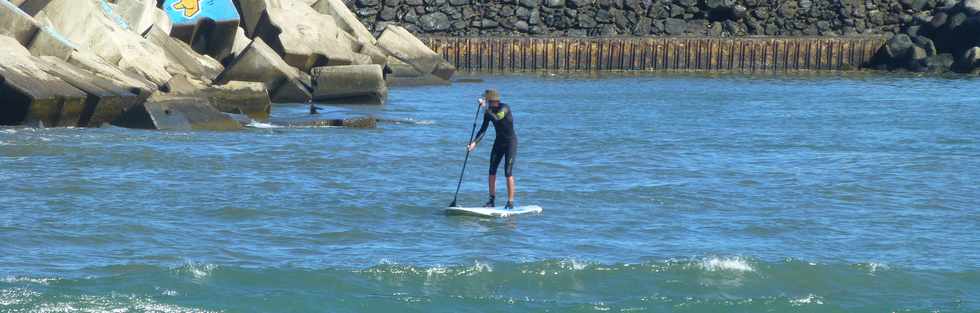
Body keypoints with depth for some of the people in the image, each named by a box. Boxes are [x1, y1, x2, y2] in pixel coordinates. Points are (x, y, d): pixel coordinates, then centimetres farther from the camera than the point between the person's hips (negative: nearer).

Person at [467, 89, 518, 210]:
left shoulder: (505, 108, -19)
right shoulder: (489, 111, 0)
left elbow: (496, 118, -37)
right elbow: (483, 129, -2)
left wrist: (485, 108, -33)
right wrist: (475, 142, -14)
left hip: (510, 142, -7)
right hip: (499, 141, 7)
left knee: (508, 173, -10)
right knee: (492, 172, 1)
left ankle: (510, 202, -4)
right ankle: (491, 200, 8)